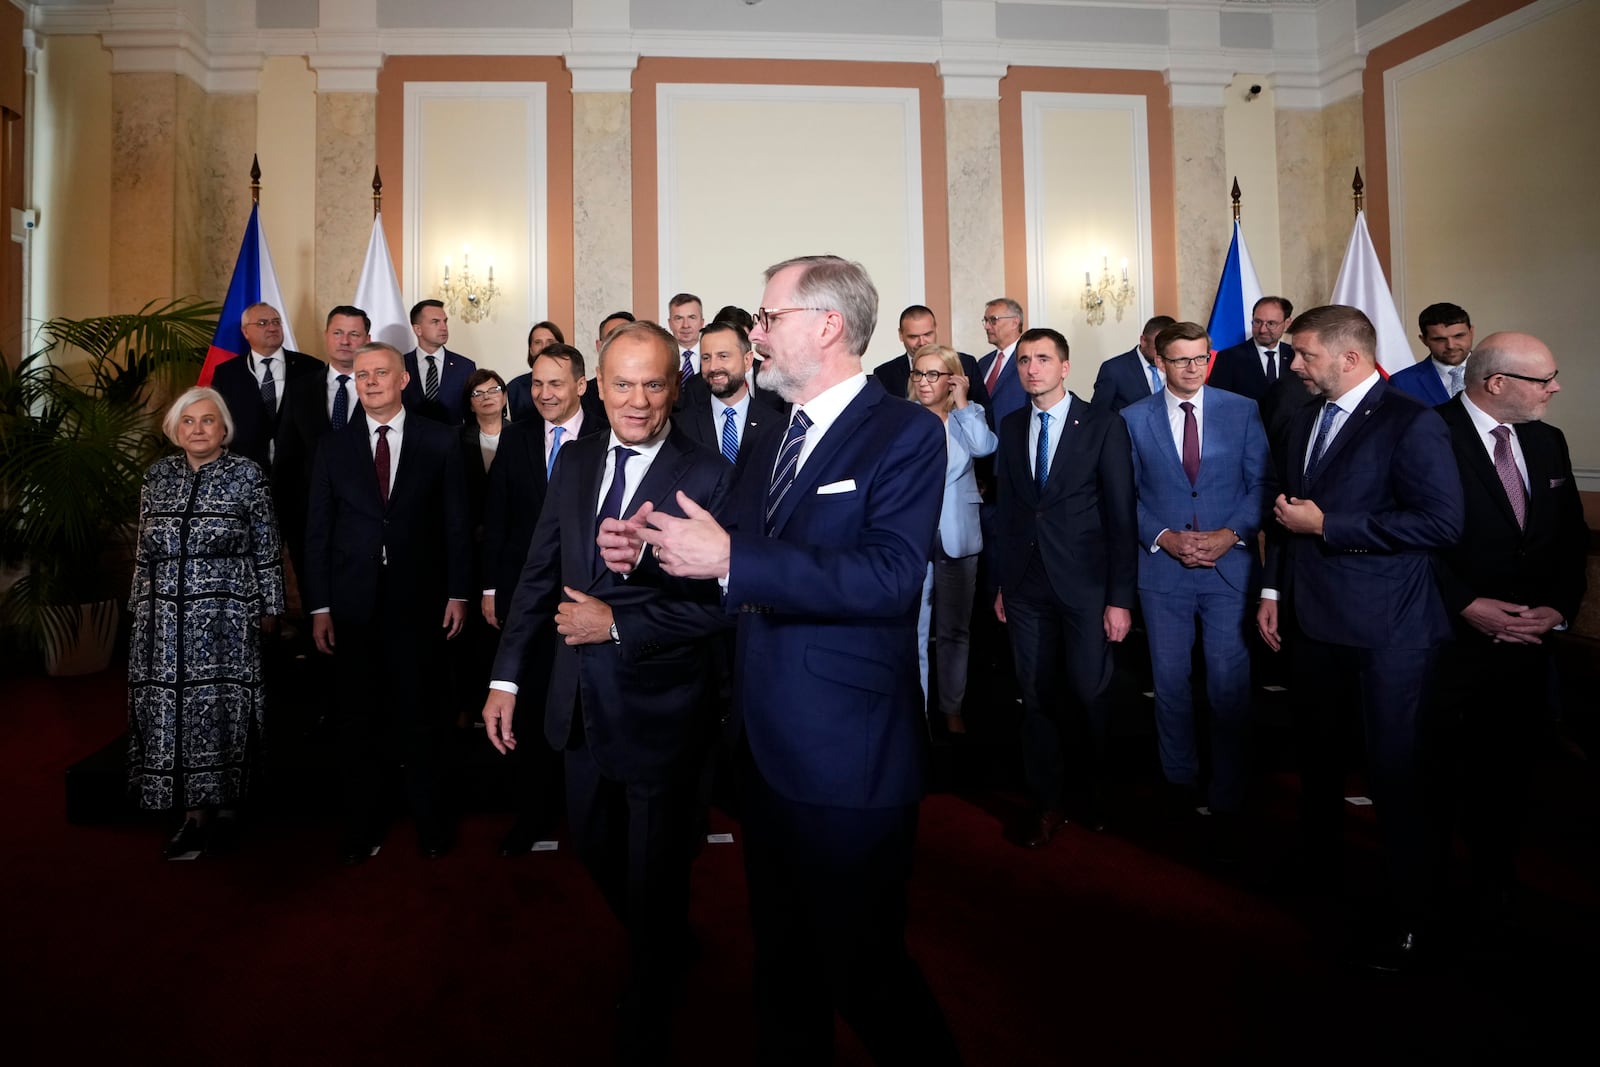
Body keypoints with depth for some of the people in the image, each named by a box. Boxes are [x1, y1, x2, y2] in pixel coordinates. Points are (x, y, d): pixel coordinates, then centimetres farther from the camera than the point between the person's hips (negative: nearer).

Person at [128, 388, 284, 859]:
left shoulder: (247, 474, -1)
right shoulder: (158, 474, 10)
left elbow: (267, 548, 0)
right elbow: (144, 550, 15)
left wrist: (268, 606, -1)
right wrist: (140, 606, 13)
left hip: (226, 617, -4)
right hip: (165, 620, 4)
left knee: (223, 710, 0)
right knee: (172, 711, 4)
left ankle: (225, 811, 13)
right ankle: (194, 814, 15)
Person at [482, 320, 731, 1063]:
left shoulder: (707, 477, -16)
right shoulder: (575, 461, 3)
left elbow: (719, 602, -19)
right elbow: (540, 573, 5)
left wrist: (618, 624, -21)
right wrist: (507, 676, 3)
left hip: (659, 713, -6)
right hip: (581, 703, 7)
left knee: (656, 880, 11)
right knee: (595, 850, 25)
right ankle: (664, 949, 55)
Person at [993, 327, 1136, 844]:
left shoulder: (1104, 426, -3)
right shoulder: (1011, 427, 9)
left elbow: (1122, 516, -5)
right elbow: (1006, 508, 11)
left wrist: (1120, 598, -9)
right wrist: (1002, 583, 9)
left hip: (1086, 584, -3)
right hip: (1026, 586, 3)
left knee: (1088, 695, 5)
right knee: (1037, 696, 8)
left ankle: (1091, 792, 29)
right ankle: (1047, 802, 22)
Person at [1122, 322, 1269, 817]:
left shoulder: (1242, 410, 3)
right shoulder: (1133, 419, 3)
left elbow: (1262, 483, 2)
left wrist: (1232, 534, -12)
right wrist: (1164, 537, -10)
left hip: (1229, 564, -1)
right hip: (1162, 568, 1)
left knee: (1230, 682, 0)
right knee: (1171, 682, 11)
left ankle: (1227, 792, 15)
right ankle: (1180, 782, 27)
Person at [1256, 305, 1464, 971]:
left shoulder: (1411, 424, -14)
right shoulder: (1305, 419, 10)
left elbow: (1442, 521, -22)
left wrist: (1326, 526, -20)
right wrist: (1273, 589, 13)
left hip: (1387, 632, -7)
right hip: (1315, 618, 7)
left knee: (1394, 768, 2)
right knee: (1315, 748, 20)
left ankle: (1410, 915, 20)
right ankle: (1319, 859, 41)